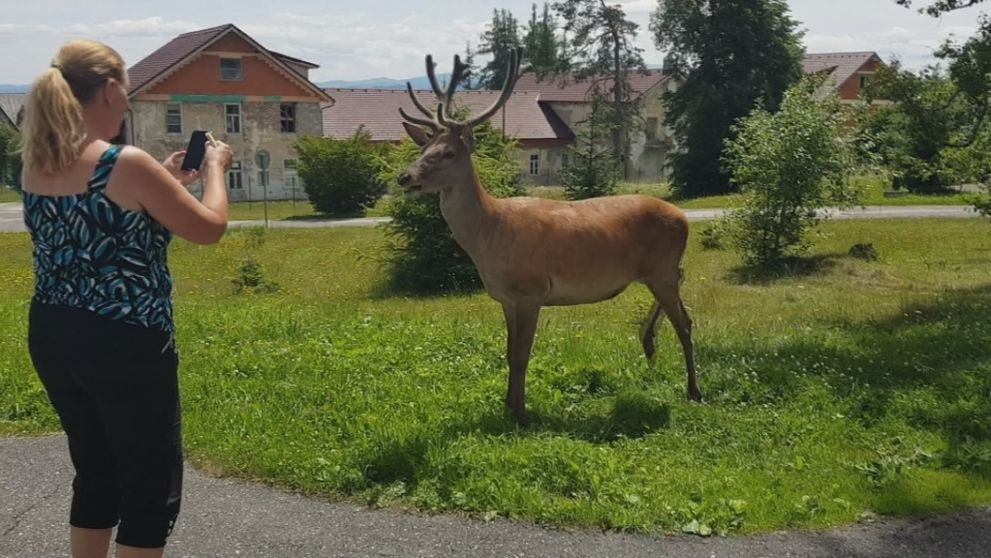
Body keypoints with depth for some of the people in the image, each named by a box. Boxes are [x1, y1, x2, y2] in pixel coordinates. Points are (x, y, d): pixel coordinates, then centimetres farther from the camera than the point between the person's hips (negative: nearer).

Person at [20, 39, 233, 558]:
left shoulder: (36, 166, 4)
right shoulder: (127, 164, -18)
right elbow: (210, 227, -8)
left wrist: (164, 180, 23)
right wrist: (214, 167, 8)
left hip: (53, 338, 8)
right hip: (125, 345, -8)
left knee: (95, 472, 21)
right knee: (152, 485, 6)